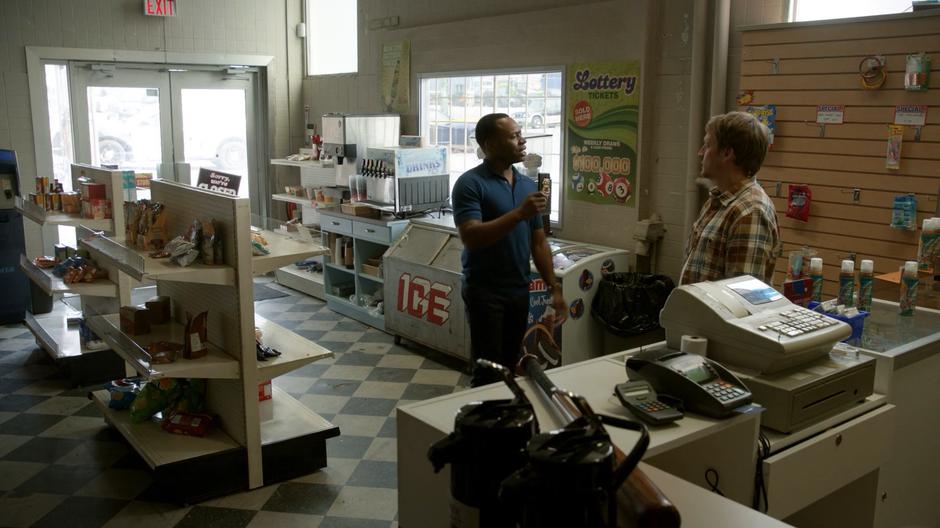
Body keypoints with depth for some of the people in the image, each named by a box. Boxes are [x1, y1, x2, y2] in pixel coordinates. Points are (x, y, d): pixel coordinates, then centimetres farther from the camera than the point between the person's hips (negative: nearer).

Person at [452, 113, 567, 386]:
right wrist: (519, 214, -27)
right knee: (488, 371, -1)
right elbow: (471, 237, -23)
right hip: (485, 291, -6)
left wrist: (554, 288, 7)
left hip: (519, 291, 6)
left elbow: (538, 243, 12)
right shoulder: (470, 183, -11)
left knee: (510, 367, 14)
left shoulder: (529, 185, 9)